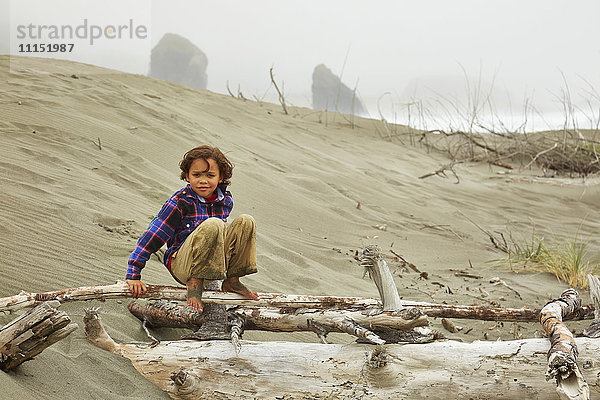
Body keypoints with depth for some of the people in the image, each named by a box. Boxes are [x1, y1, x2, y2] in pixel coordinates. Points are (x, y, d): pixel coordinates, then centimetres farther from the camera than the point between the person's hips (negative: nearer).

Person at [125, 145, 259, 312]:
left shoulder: (226, 201, 4)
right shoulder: (180, 201, -11)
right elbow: (154, 234, -11)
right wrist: (133, 274, -14)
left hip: (211, 266, 6)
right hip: (182, 265, -6)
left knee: (246, 221, -11)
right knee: (212, 224, -32)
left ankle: (231, 281, -3)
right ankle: (194, 282, -19)